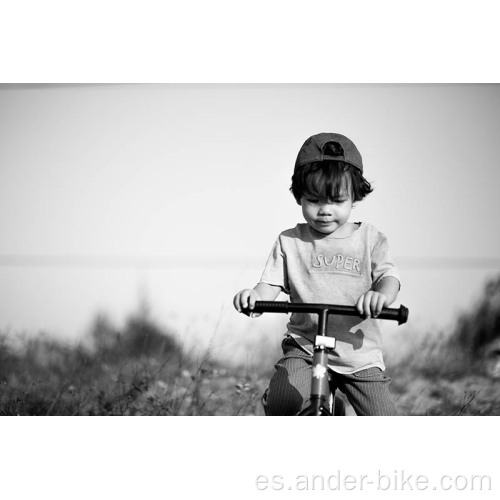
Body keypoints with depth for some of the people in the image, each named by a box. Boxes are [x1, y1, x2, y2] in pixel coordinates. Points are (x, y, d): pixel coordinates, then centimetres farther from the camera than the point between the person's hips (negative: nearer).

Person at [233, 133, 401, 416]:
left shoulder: (369, 239, 3)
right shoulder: (289, 242, 4)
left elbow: (389, 276, -7)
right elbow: (271, 284, 0)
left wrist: (382, 295, -33)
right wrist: (255, 296, -25)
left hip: (359, 352, 1)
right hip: (305, 348, 0)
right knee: (280, 402, -27)